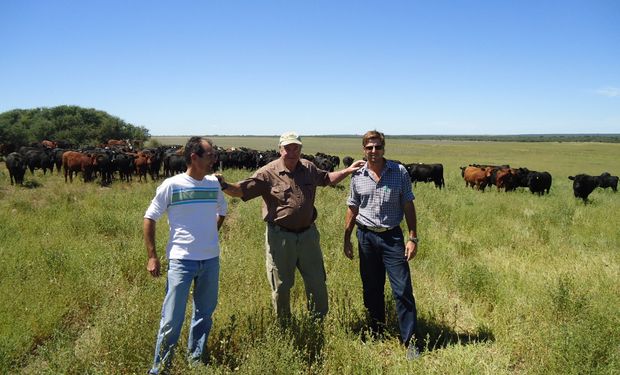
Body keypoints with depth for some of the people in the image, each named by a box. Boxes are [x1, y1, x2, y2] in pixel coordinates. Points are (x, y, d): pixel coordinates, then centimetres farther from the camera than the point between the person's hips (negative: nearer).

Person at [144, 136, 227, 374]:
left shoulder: (214, 184, 3)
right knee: (172, 318, -1)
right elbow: (149, 218, -3)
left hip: (211, 260, 5)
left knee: (204, 313, 16)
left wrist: (210, 235, 11)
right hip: (181, 260, -4)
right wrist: (152, 257, -6)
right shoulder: (172, 185, -9)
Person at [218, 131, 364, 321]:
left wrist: (348, 170, 17)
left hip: (307, 234, 4)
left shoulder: (308, 168, 5)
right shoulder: (268, 173, -11)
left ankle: (320, 321, 34)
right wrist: (225, 186, -37)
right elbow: (242, 190, -18)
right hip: (280, 236, -4)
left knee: (317, 283, 14)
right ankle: (283, 325, 31)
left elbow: (327, 178, 23)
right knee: (281, 286, 10)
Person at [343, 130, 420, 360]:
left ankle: (410, 341, 6)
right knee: (371, 289, 13)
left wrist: (412, 238, -5)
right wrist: (347, 239, 10)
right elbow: (352, 210, 11)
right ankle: (376, 334, 30)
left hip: (392, 236, -2)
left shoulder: (399, 172, -3)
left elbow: (408, 206, 0)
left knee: (403, 289, -4)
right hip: (366, 236, 2)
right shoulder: (357, 176, 3)